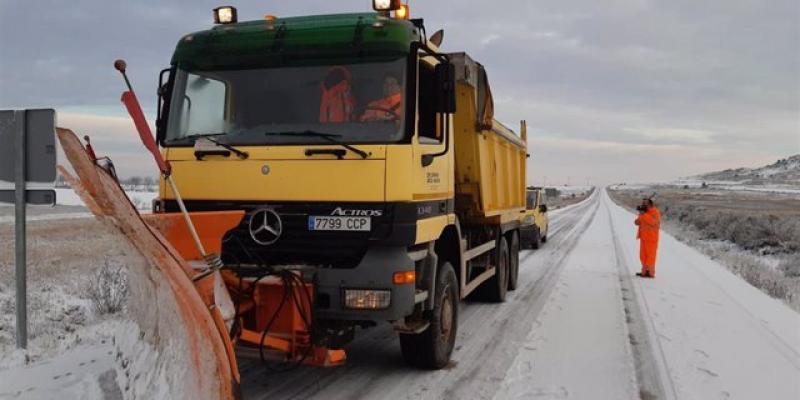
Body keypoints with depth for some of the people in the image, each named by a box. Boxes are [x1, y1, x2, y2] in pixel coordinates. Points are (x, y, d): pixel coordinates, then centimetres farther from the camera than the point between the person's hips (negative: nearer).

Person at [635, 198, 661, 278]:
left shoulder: (655, 212, -9)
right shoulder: (644, 212, 13)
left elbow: (653, 222, -26)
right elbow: (637, 222, 8)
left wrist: (644, 214, -24)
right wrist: (640, 214, -9)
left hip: (651, 237, -8)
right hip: (643, 237, 8)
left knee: (650, 255, -7)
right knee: (643, 255, 10)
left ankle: (650, 272, -5)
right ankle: (645, 271, 17)